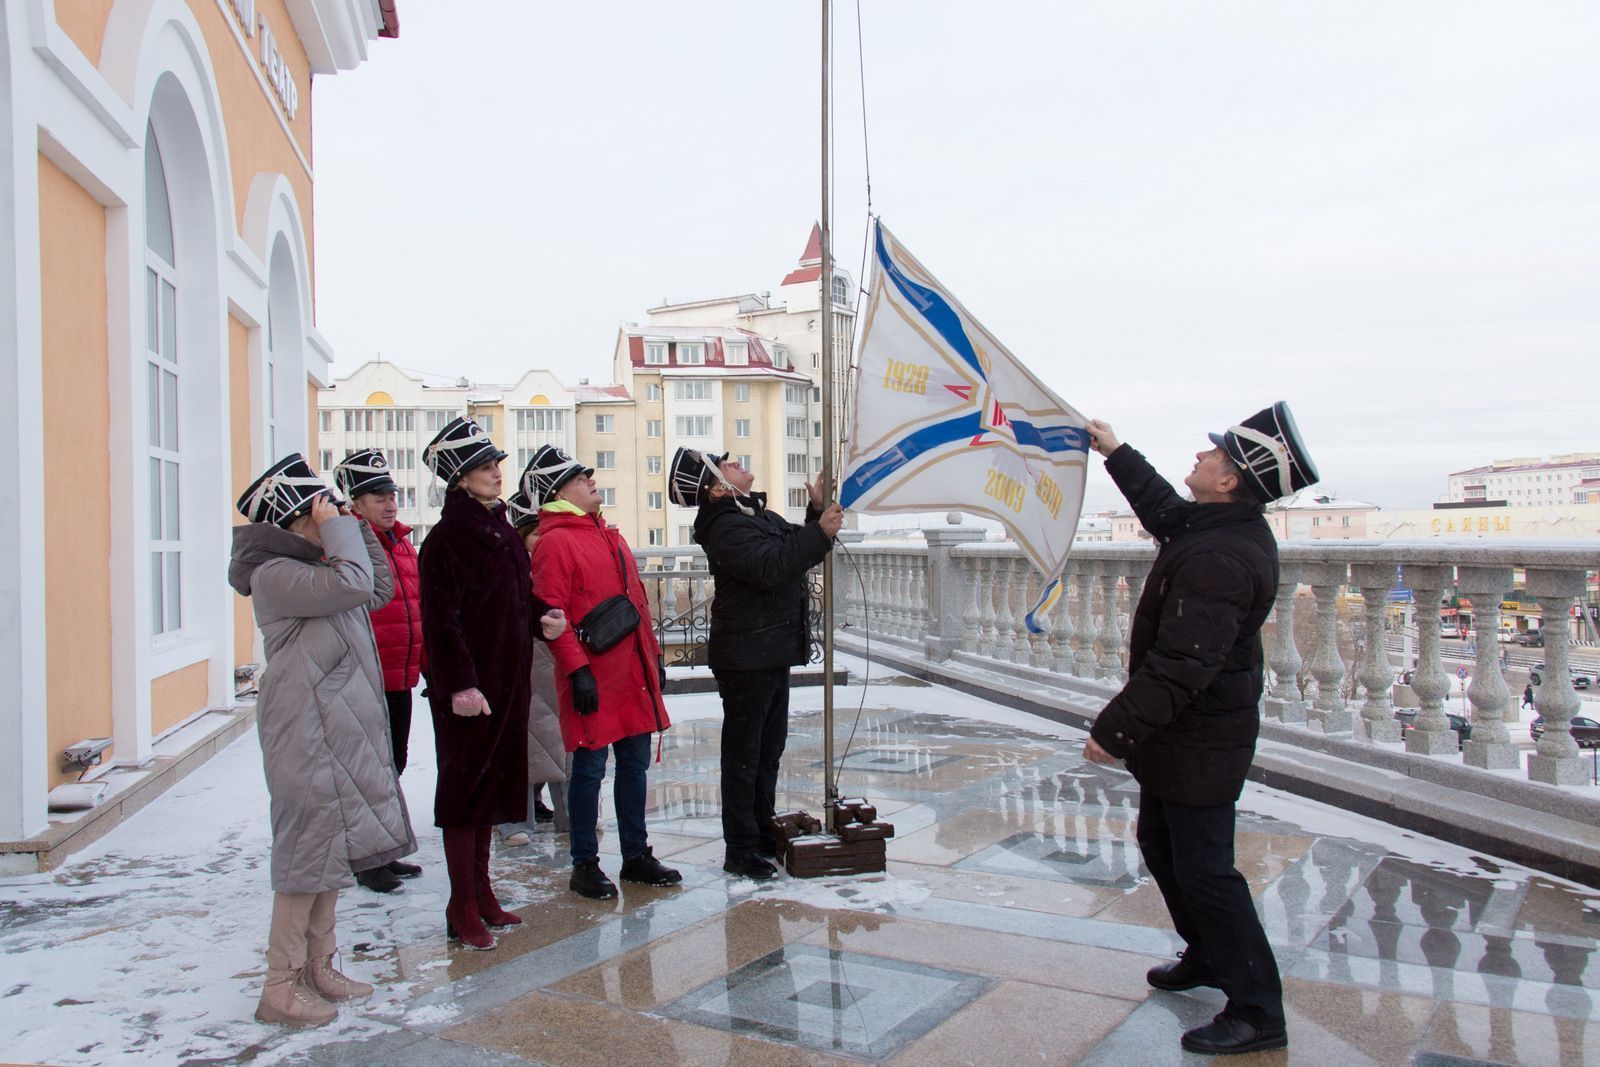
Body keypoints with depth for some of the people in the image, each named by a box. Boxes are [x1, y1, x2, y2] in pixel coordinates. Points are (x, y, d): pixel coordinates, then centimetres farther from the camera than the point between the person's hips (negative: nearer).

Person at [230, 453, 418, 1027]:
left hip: (339, 730, 10)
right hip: (308, 734, -10)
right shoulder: (274, 574, -14)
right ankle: (281, 985, 6)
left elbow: (378, 590, 22)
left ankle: (318, 968, 24)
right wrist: (338, 529, -15)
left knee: (332, 849, 14)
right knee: (310, 850, -5)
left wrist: (359, 530, 15)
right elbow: (351, 584, -28)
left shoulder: (313, 569, 17)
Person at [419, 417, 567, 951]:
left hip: (507, 679, 8)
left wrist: (541, 617, 1)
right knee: (465, 788, 0)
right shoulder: (447, 538, -13)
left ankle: (481, 894, 29)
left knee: (494, 783, 16)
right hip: (468, 688, -8)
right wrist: (458, 684, -24)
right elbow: (442, 619, -18)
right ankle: (463, 912, 11)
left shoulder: (501, 530, 13)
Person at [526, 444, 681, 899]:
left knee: (635, 763, 13)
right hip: (594, 678, -8)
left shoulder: (609, 536, 17)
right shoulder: (555, 542, -9)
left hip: (633, 673, 8)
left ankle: (636, 854, 25)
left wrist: (653, 654, 19)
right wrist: (577, 669, -19)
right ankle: (584, 865, 13)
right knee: (589, 768, 1)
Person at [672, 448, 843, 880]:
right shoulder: (726, 527, -17)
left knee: (769, 749, 18)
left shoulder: (759, 515, 15)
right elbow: (771, 567, -30)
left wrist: (818, 511, 8)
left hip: (771, 652, 10)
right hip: (745, 656, -10)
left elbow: (796, 548, 22)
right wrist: (820, 532, -26)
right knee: (744, 753, -2)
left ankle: (763, 832, 30)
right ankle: (740, 849, 6)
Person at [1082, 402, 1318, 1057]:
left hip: (1200, 744, -11)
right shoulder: (1228, 529, 4)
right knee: (1160, 845, 23)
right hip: (1184, 735, 11)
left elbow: (1182, 665, -32)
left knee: (1203, 869, -1)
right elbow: (1165, 511, 27)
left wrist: (1117, 728, -26)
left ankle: (1257, 1014, 12)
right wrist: (1116, 455, 33)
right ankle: (1208, 957, 41)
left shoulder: (1220, 559, -29)